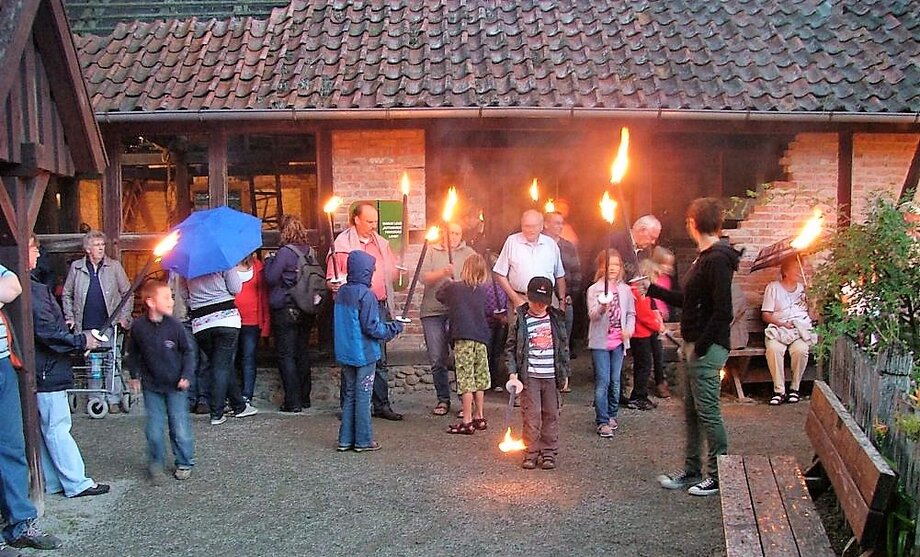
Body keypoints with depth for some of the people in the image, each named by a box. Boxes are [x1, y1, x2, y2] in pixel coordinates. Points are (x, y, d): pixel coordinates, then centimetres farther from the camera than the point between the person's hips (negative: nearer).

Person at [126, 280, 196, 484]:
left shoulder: (174, 325, -12)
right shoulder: (139, 327, -8)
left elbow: (189, 350, -2)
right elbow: (134, 353, 9)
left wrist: (187, 375, -8)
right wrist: (135, 375, 9)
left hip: (175, 385, -1)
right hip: (151, 385, 1)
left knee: (180, 428, 3)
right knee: (154, 430, 4)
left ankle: (184, 463, 22)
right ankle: (156, 465, 23)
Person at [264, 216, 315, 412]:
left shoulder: (285, 252, -15)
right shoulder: (309, 251, 4)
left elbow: (271, 278, -14)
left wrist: (269, 260, 1)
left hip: (285, 311, -6)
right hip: (305, 311, 6)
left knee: (286, 356, 1)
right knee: (302, 354, 14)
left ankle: (293, 402, 0)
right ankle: (305, 398, 20)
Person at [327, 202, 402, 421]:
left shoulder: (381, 243, 15)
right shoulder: (342, 244, -2)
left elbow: (392, 271, 24)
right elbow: (331, 279, -5)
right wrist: (335, 285, -26)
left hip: (379, 306, 5)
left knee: (380, 359, 8)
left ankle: (382, 404, 16)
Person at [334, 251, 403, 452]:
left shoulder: (341, 292, 5)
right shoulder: (366, 295, -18)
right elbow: (372, 327, -20)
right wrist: (395, 327, -6)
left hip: (345, 353, 7)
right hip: (364, 353, -7)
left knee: (350, 395, 15)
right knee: (363, 397, 2)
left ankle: (346, 439, 17)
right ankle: (363, 441, 9)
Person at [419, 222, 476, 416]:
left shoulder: (468, 253, 13)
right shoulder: (431, 251, 12)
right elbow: (424, 276, -2)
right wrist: (442, 273, -17)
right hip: (433, 311, 1)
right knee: (437, 360, 2)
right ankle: (443, 399, 14)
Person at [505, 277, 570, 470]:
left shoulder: (556, 319, 7)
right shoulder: (519, 320, -2)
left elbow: (564, 347, 14)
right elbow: (510, 348, 1)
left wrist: (565, 373, 12)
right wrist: (512, 371, -9)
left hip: (552, 376, 3)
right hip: (529, 376, -3)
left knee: (551, 414, 7)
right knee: (531, 415, -4)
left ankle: (549, 452, 16)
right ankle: (531, 452, 6)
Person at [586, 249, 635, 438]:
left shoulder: (625, 290, 6)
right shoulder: (594, 289, -4)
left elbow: (631, 313, 13)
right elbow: (592, 315, -16)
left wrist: (629, 329, -3)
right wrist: (602, 308, -36)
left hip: (618, 342, 3)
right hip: (600, 341, -3)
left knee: (615, 381, 9)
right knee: (603, 381, -5)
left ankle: (612, 415, 25)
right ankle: (602, 421, 0)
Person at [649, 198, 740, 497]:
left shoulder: (717, 260, -18)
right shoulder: (705, 257, 13)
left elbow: (722, 313, -22)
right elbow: (690, 302, 20)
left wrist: (699, 348, -19)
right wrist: (652, 289, 24)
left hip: (707, 348, -10)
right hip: (693, 346, 10)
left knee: (708, 411, -1)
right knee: (692, 411, 16)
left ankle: (719, 474, 12)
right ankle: (691, 470, 26)